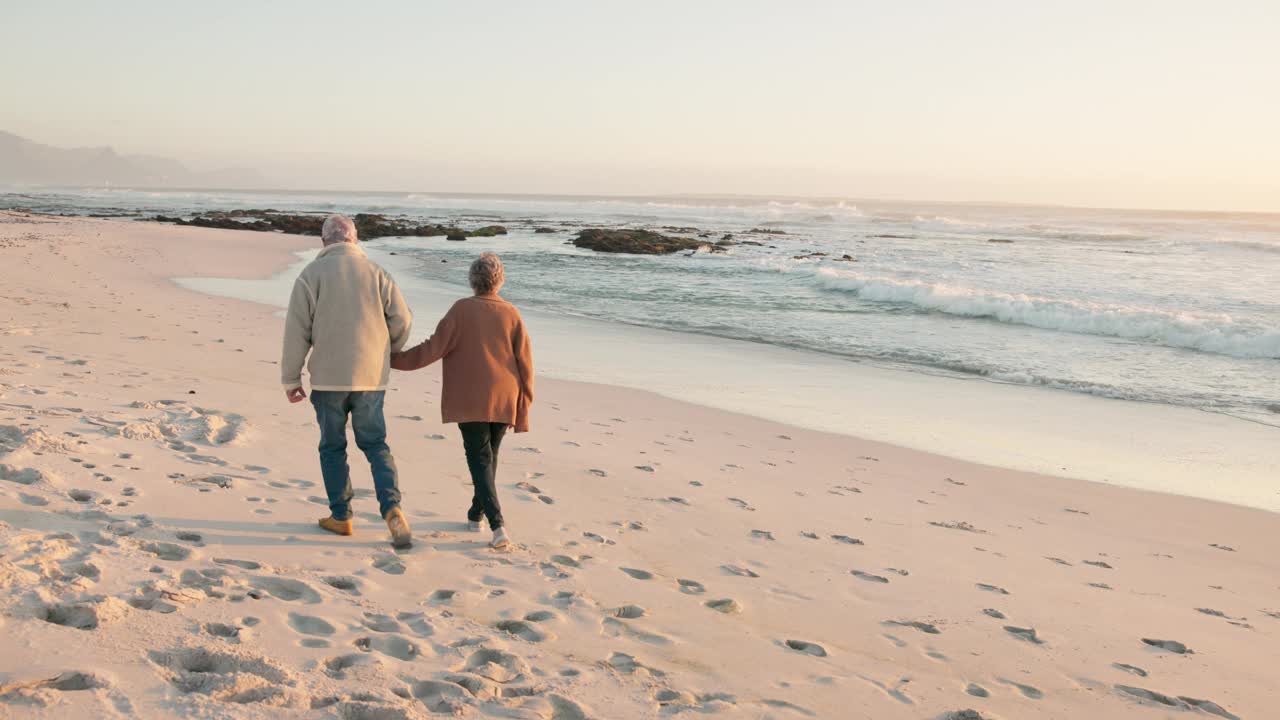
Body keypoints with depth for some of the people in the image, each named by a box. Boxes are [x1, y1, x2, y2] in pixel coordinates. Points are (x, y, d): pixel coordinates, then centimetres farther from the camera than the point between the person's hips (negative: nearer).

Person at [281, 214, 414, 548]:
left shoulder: (312, 274, -3)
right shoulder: (376, 272, 4)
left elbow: (297, 329, -5)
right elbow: (402, 319, 1)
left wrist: (291, 378, 3)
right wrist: (387, 354, 20)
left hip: (328, 378, -2)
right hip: (371, 377, 2)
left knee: (333, 447, 12)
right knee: (375, 444, 10)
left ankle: (340, 516, 17)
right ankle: (392, 507, -9)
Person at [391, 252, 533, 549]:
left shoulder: (462, 310, -7)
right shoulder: (511, 314, 0)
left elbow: (434, 348, -9)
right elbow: (525, 363, 0)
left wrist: (395, 359, 3)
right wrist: (523, 409, 7)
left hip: (470, 401, -3)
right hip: (504, 402, 3)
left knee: (480, 459, -1)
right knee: (489, 456, 19)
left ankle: (497, 524, -15)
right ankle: (476, 515, 29)